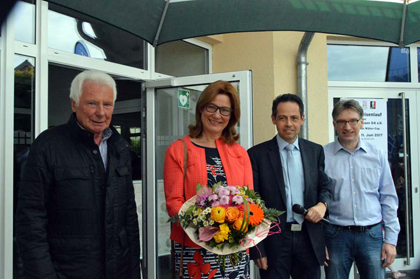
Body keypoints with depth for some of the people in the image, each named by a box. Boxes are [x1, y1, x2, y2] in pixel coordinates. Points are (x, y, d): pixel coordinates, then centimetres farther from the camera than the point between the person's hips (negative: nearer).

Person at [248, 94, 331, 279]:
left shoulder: (316, 151, 7)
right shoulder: (257, 154, -4)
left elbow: (325, 186, 15)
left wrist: (322, 204, -8)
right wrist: (257, 249, -7)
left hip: (310, 239, 3)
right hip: (274, 241, -3)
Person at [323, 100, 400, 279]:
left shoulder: (377, 155, 5)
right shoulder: (322, 156, -3)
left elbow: (389, 199, 8)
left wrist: (391, 240, 3)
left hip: (372, 234, 2)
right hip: (336, 235, -2)